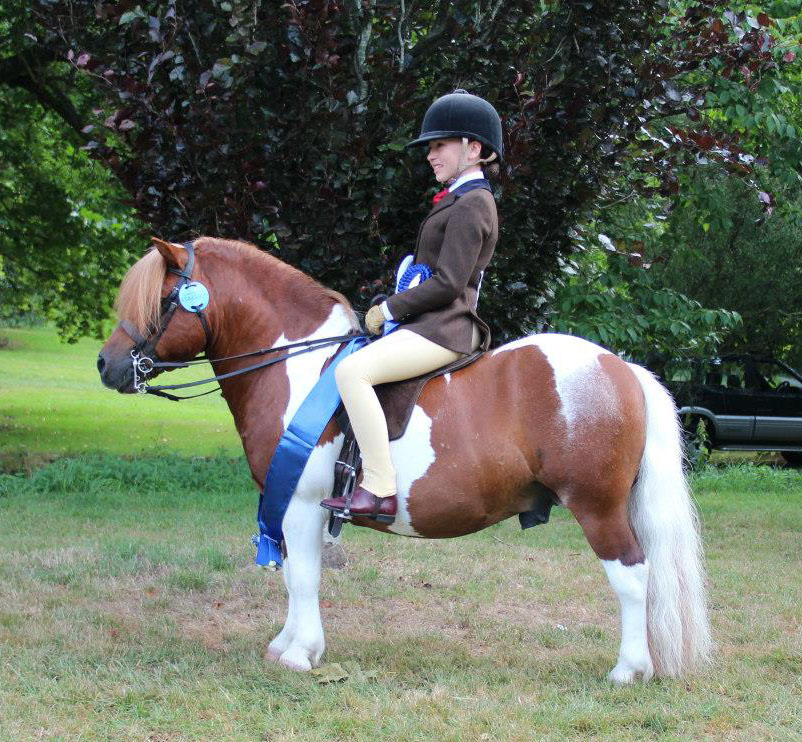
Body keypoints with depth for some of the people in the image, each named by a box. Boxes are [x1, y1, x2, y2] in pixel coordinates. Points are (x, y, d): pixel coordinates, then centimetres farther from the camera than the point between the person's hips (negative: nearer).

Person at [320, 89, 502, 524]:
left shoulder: (470, 204, -12)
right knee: (354, 367, 23)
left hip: (442, 329, -12)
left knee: (352, 370, -28)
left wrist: (389, 309, -11)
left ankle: (379, 491, -32)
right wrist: (392, 311, 12)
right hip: (432, 325, 12)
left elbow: (448, 284, -19)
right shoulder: (460, 200, 20)